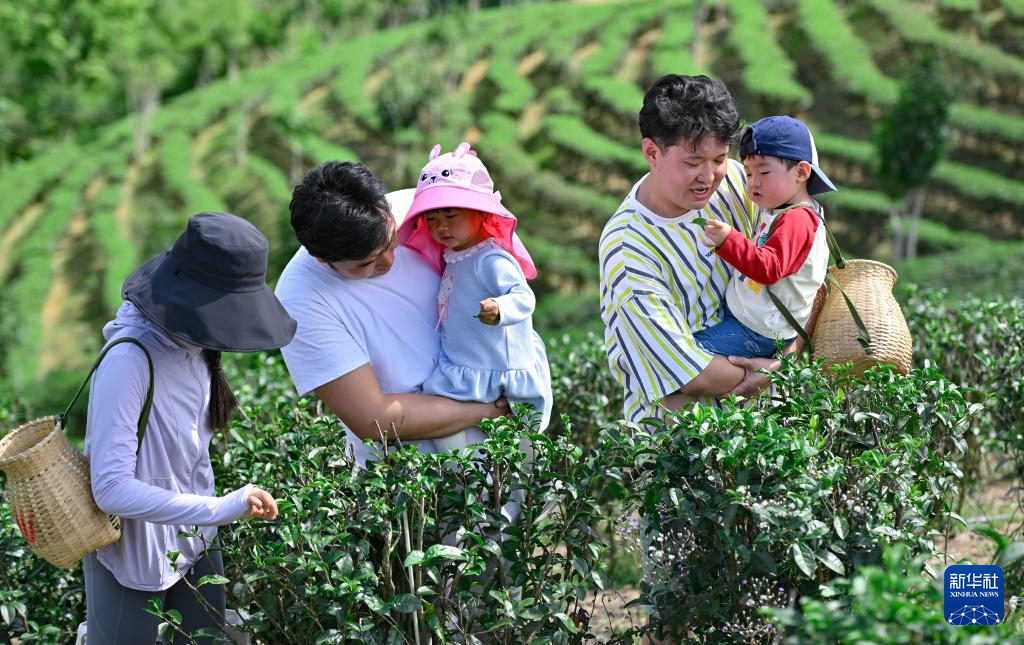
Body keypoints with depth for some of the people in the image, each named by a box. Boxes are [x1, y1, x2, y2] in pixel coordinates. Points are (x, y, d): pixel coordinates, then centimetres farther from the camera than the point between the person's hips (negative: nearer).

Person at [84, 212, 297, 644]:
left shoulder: (195, 343, -3)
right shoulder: (129, 360, -26)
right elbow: (111, 488, -28)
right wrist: (220, 508, -29)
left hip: (196, 544, 7)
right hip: (134, 556, -7)